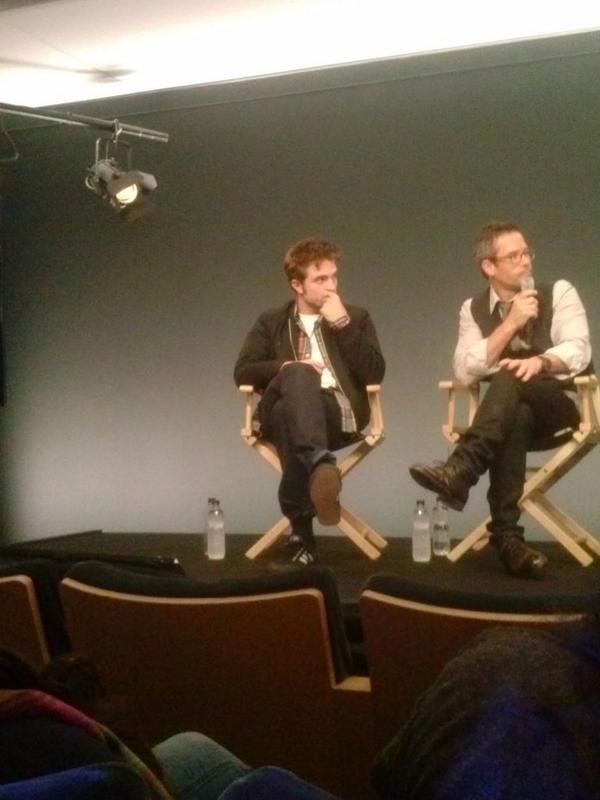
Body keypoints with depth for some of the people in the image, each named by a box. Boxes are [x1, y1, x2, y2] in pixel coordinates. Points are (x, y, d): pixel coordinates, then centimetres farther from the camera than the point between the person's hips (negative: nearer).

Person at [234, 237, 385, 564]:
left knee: (292, 415, -38)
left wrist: (343, 325, -3)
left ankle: (301, 529, -46)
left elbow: (375, 374, 4)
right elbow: (243, 372, 10)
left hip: (336, 413, 0)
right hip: (281, 412, 0)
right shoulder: (271, 322, 23)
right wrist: (287, 368, -8)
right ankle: (320, 461, -65)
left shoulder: (356, 318, 20)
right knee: (299, 374, -38)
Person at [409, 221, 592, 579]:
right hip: (510, 413, 2)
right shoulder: (473, 309, 11)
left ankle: (460, 471, -50)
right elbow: (465, 370, -5)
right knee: (514, 417, -38)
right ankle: (507, 535, -42)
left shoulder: (560, 293, 6)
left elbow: (579, 350, -10)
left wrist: (541, 361, -32)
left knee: (510, 376, -34)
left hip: (562, 405, -1)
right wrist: (511, 324, -13)